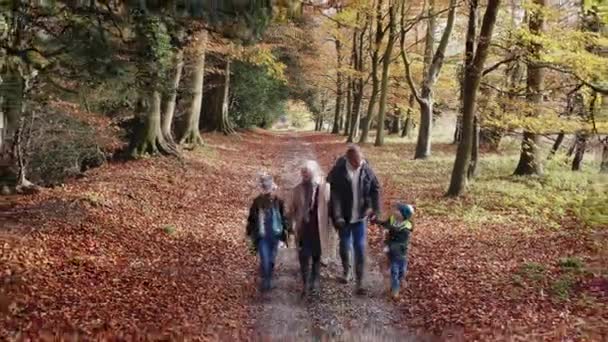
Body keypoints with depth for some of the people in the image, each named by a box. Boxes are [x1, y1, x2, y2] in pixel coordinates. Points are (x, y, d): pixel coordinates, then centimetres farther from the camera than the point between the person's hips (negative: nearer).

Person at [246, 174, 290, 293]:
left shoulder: (279, 201, -6)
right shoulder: (257, 202, -10)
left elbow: (284, 217, 4)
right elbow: (252, 218, 0)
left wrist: (285, 231, 2)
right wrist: (251, 233, 2)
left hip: (275, 235, 2)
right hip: (262, 236, -2)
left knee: (271, 259, 14)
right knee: (265, 260, -9)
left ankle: (269, 279, 34)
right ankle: (265, 280, 11)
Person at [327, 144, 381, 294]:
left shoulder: (367, 169, -9)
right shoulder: (337, 171, -17)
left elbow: (375, 189, 2)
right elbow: (333, 195, -16)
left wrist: (375, 208, -9)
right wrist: (337, 217, -22)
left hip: (360, 217, 1)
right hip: (344, 218, -1)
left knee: (360, 249, 0)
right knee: (345, 247, 16)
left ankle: (359, 282, 9)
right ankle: (346, 270, 42)